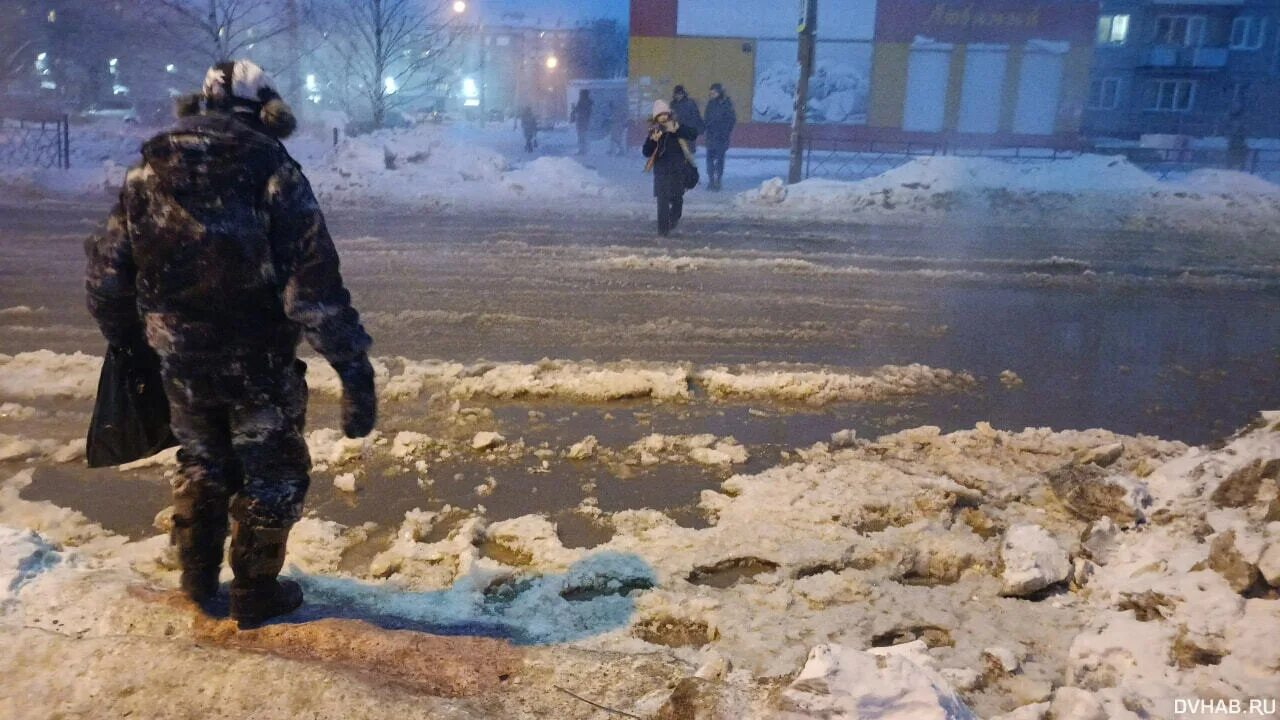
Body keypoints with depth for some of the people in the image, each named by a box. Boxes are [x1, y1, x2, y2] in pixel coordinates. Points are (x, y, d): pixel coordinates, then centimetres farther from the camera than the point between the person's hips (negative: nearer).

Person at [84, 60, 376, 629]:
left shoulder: (149, 171, 2)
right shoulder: (273, 171, -14)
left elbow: (105, 272, 6)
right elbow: (314, 283, -21)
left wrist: (129, 341, 21)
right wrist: (354, 368, -18)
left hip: (180, 360, 5)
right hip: (258, 361, -5)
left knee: (202, 461, 26)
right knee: (273, 473, 14)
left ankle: (198, 578, 38)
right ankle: (255, 594, 24)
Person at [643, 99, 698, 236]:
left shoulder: (677, 126, 2)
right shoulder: (654, 131, 2)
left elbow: (694, 135, -11)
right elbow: (646, 152, -2)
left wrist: (677, 130, -22)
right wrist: (653, 140, -20)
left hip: (678, 169, 1)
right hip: (661, 169, 0)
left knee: (677, 198, 7)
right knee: (662, 199, -8)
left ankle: (674, 219, 36)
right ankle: (663, 229, -3)